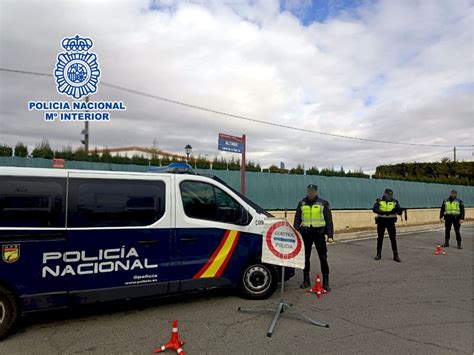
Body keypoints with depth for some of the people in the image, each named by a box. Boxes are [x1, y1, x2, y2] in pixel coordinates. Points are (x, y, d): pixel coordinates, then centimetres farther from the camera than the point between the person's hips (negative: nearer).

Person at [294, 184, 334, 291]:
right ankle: (306, 280, 19)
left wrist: (330, 234, -4)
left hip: (319, 233, -2)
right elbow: (297, 219, 9)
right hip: (306, 233, 2)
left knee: (323, 258, 1)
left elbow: (329, 219, 2)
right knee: (305, 257, 8)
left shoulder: (323, 203, 2)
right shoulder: (301, 204, 8)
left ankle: (326, 282, 9)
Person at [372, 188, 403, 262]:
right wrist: (383, 212, -33)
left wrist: (398, 210, -27)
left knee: (393, 238, -1)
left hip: (390, 221, 0)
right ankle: (379, 254, 20)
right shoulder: (379, 201, -2)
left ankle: (396, 255, 6)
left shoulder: (394, 201, 1)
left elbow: (399, 212, -4)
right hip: (381, 221, 0)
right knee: (380, 238, 9)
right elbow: (374, 209, -17)